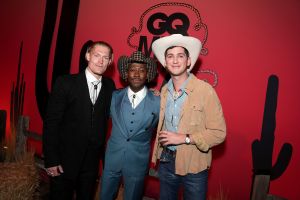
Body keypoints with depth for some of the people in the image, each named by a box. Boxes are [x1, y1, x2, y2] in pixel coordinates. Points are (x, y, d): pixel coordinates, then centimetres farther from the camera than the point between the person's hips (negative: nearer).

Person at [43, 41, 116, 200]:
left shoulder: (110, 86, 0)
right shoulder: (65, 82, -10)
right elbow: (51, 122, -10)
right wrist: (51, 160, -11)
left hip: (92, 161, 4)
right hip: (65, 160, -3)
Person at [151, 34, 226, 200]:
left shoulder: (205, 90, -18)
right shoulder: (163, 91, 0)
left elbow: (219, 133, -16)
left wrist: (184, 138, -21)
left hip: (193, 166, -4)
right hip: (166, 162, 5)